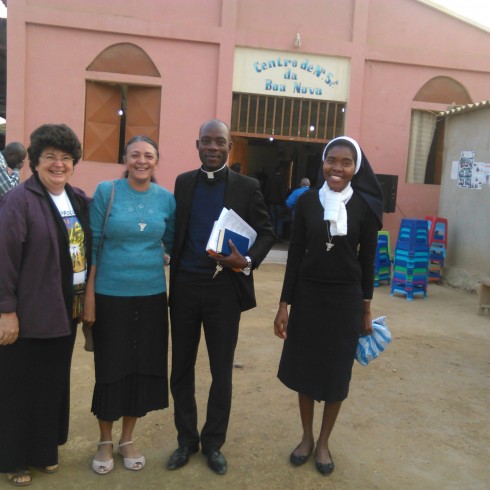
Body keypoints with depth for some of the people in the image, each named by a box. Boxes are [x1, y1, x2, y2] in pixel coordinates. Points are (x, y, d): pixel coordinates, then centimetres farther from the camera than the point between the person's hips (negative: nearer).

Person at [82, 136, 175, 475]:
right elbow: (93, 246, -5)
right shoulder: (106, 191, -5)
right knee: (110, 368, 7)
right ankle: (105, 442, 30)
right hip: (111, 295, -2)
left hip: (152, 296, 3)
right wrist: (89, 297, -7)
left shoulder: (166, 198, 2)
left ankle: (128, 440, 31)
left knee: (144, 366, 10)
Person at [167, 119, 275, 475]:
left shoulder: (247, 186, -2)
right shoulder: (183, 182, 6)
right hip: (185, 287, 3)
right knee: (181, 368, 12)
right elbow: (176, 231, 7)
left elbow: (266, 233, 0)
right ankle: (187, 439, 32)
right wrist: (174, 275, -3)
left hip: (224, 289, -2)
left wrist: (248, 261, -19)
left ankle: (213, 443, 30)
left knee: (221, 372, 10)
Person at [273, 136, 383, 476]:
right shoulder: (307, 201, -3)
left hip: (346, 298, -1)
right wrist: (284, 304, -2)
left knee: (336, 372, 10)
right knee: (304, 369, 12)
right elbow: (295, 255, -1)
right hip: (308, 295, 1)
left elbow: (367, 260, 0)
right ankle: (307, 436, 34)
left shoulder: (365, 206, -6)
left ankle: (323, 442, 32)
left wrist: (366, 309, 4)